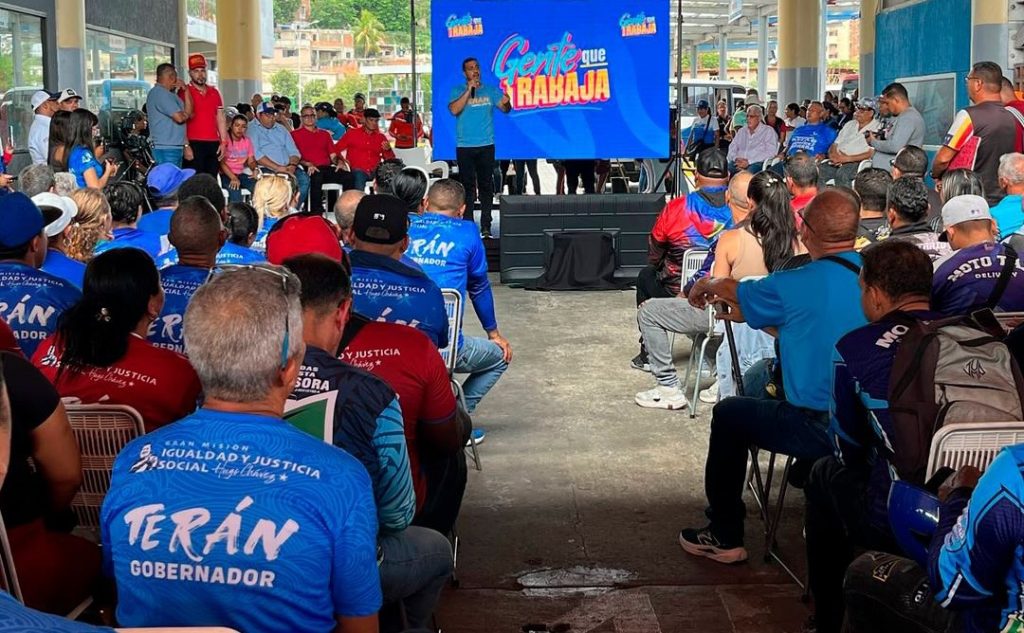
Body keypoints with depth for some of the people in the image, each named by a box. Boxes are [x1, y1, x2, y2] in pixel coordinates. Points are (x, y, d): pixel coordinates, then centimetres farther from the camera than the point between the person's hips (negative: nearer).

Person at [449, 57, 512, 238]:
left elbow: (505, 109, 1)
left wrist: (506, 102, -23)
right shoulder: (457, 91, 5)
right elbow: (454, 110, -11)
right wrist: (469, 90, -14)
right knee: (468, 186, 1)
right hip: (464, 147, -1)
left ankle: (486, 227, 2)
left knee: (486, 186, 0)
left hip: (486, 146, 1)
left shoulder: (491, 90, 9)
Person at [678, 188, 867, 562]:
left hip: (818, 430, -6)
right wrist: (748, 315, 27)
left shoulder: (795, 286, -18)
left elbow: (732, 290, 5)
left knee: (728, 414, 18)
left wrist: (705, 287, 28)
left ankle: (725, 538, 26)